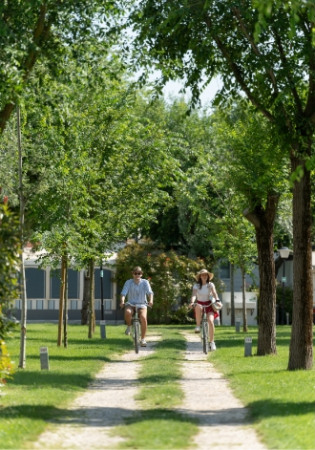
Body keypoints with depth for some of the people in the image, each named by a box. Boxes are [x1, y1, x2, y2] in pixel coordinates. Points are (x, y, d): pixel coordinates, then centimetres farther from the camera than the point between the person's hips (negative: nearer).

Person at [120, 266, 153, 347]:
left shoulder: (145, 282, -5)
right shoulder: (129, 282, -6)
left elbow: (150, 292, -17)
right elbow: (123, 293, -15)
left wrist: (151, 301, -37)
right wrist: (122, 301, -36)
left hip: (142, 304, 0)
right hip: (131, 304, 0)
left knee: (143, 317, -27)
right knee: (127, 312, -36)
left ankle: (143, 339, -14)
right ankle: (129, 326, -2)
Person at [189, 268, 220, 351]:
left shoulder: (210, 285, -2)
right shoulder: (196, 285, -3)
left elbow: (214, 293, -18)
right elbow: (194, 295, -18)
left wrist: (217, 301, -39)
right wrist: (192, 302, -39)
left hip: (209, 305, 0)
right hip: (200, 304, 0)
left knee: (210, 321, -24)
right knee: (198, 307, -39)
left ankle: (212, 342, -13)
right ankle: (198, 326, -24)